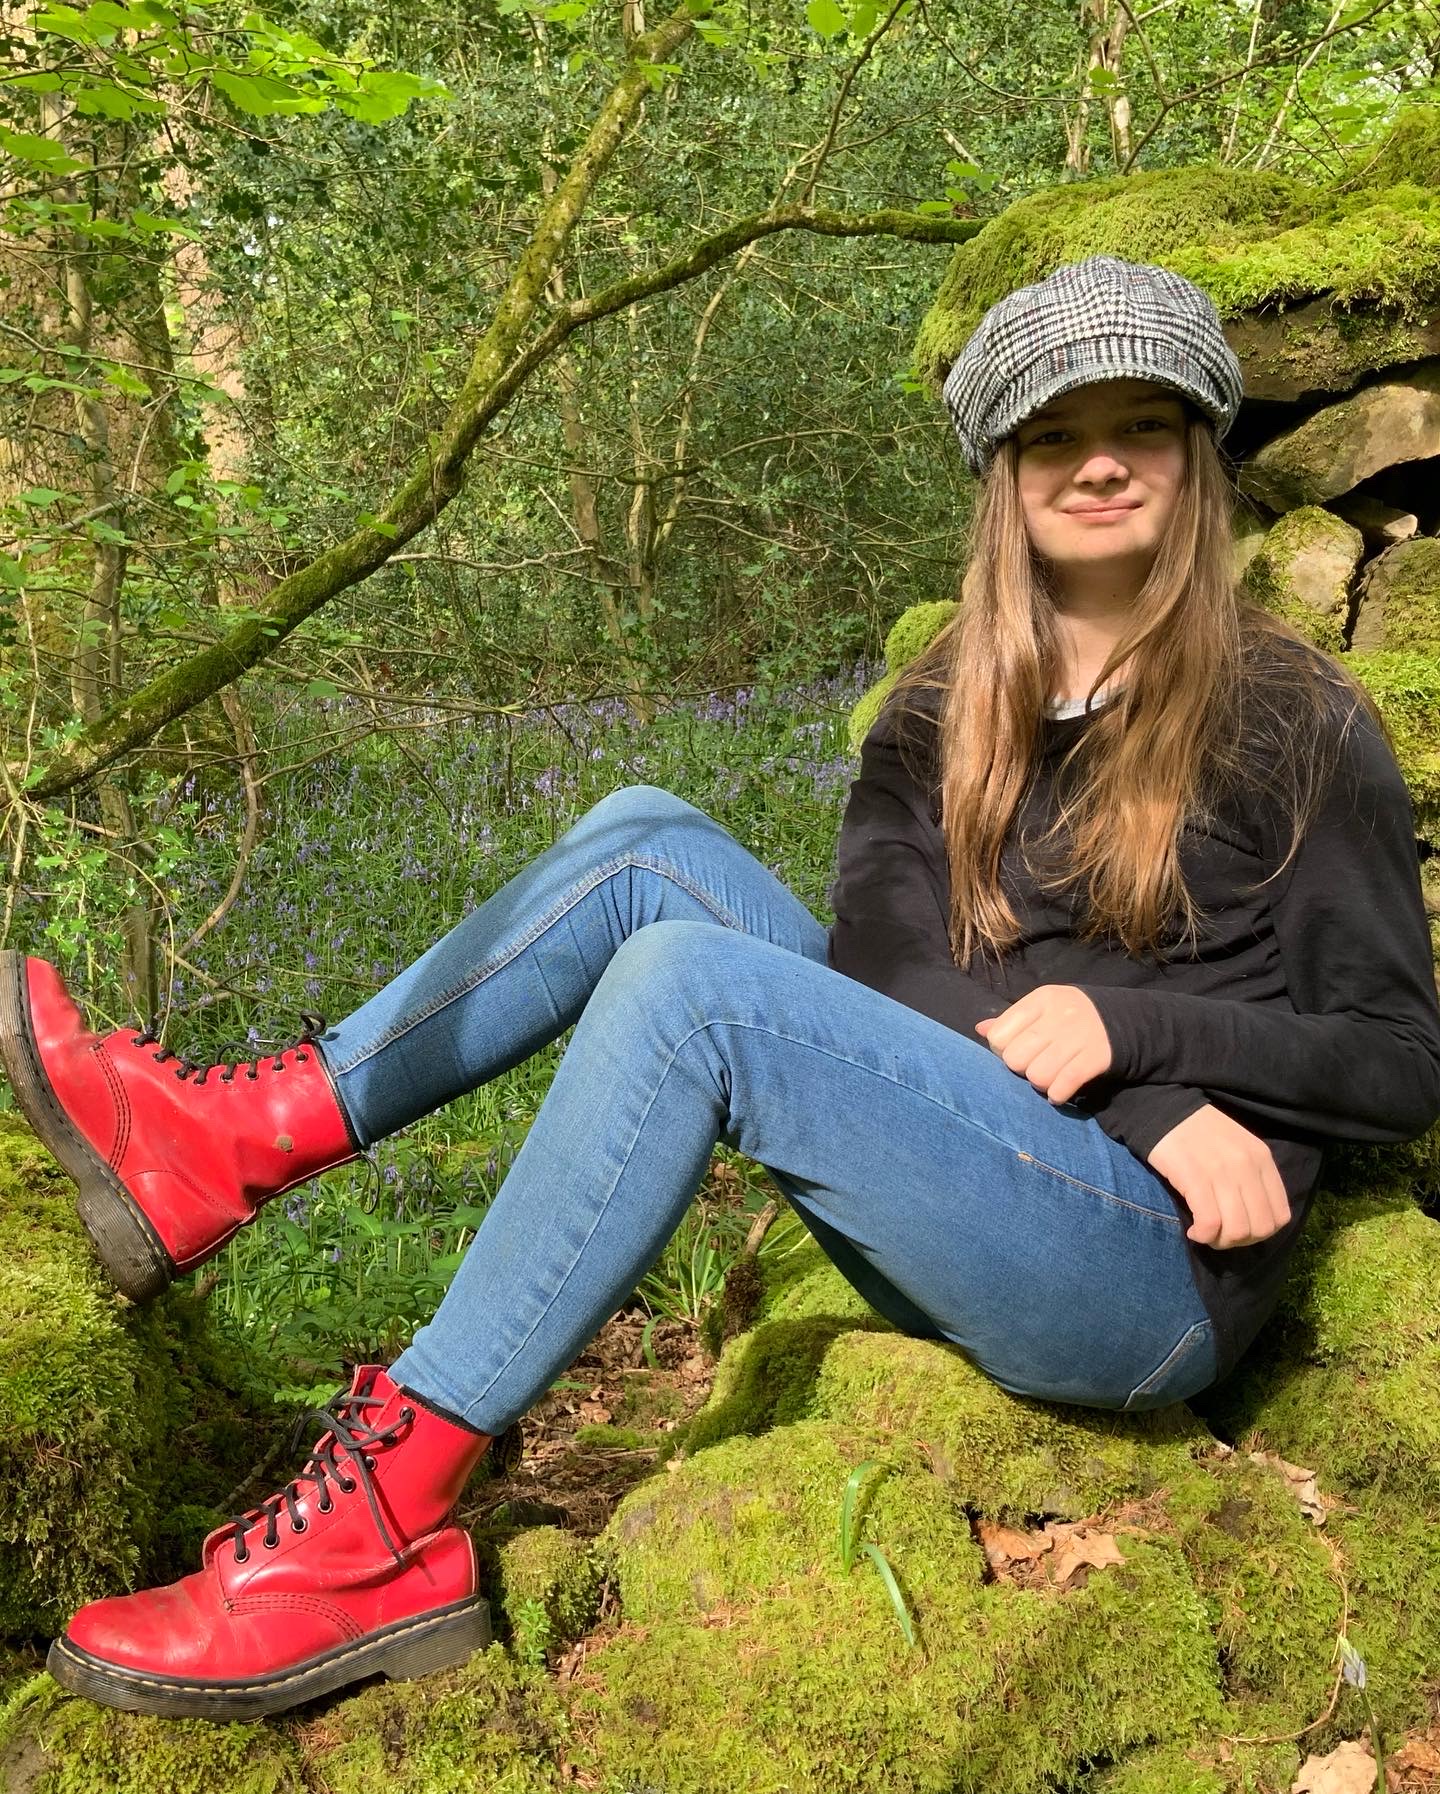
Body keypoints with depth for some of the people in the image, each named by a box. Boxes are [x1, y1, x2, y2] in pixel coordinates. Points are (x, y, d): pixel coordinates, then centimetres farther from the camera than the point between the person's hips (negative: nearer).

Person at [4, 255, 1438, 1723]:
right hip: (966, 1204, 5)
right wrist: (1165, 1110, -15)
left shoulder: (1291, 722, -1)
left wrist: (1125, 1025, -16)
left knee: (691, 981, -26)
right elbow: (885, 967, -4)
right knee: (645, 843, -6)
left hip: (1155, 1273, -5)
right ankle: (224, 1147, -8)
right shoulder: (941, 717, 11)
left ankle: (383, 1525, -22)